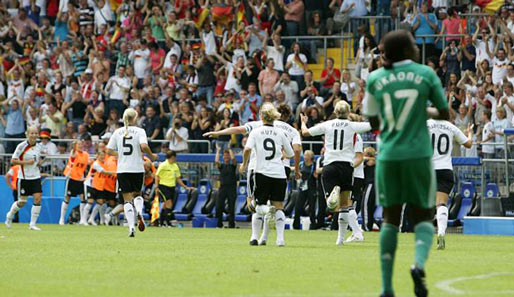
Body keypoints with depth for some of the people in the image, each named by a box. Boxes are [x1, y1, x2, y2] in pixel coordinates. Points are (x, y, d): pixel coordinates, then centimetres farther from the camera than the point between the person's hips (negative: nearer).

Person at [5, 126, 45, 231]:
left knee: (38, 199, -10)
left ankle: (32, 224, -2)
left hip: (36, 177, 4)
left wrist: (39, 162, 0)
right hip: (24, 178, -4)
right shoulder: (21, 146, -12)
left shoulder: (38, 147, 5)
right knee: (22, 202, 3)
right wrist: (26, 162, -22)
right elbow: (13, 160, -11)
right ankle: (10, 216, 32)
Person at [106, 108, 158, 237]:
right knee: (137, 194, 20)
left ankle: (131, 226, -12)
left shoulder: (118, 132, 5)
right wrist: (152, 156, -2)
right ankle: (139, 212, -11)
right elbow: (144, 146, -19)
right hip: (137, 169, -1)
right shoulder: (139, 131, -3)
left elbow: (109, 151, 5)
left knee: (127, 199, 2)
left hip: (122, 170, 1)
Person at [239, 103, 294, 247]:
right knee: (279, 207, 4)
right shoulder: (280, 133, 7)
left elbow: (247, 149, -13)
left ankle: (254, 237, -11)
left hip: (262, 173, -1)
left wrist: (244, 164, 2)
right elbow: (290, 153, 13)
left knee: (258, 207, 9)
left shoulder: (256, 132, 2)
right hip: (279, 174, 1)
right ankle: (280, 238, -11)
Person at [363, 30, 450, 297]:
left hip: (388, 156, 2)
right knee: (423, 216, 10)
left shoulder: (375, 79, 3)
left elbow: (373, 122, 10)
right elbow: (445, 114, 7)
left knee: (391, 219, 12)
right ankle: (419, 262, -20)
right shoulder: (426, 74, -1)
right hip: (418, 155, -2)